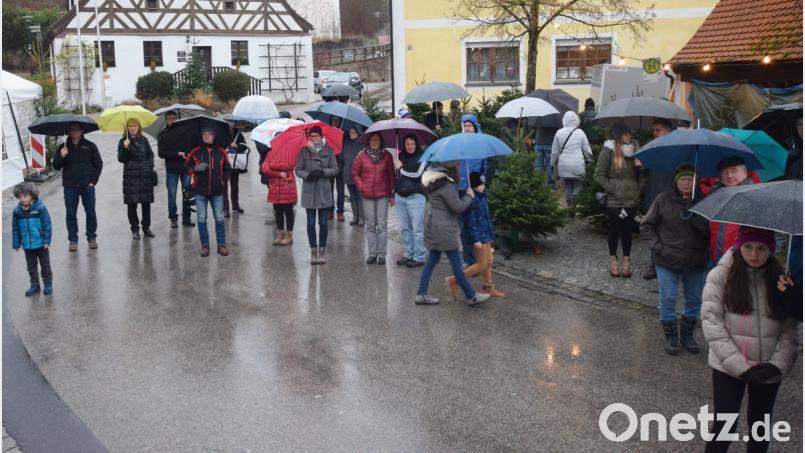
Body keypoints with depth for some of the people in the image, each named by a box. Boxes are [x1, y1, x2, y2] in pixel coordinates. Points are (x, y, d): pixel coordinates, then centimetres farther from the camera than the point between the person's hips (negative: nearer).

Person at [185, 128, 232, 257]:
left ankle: (221, 245, 11)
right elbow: (187, 167, 7)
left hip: (217, 192, 0)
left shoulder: (221, 152, 6)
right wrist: (196, 168, -11)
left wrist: (224, 180, 2)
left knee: (219, 219, 2)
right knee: (201, 219, 2)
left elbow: (227, 168, 15)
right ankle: (205, 246, 10)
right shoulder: (195, 152, 3)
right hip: (200, 191, 0)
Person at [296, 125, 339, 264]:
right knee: (311, 223, 3)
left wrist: (323, 172, -15)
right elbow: (298, 170, 1)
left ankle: (322, 251, 12)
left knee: (323, 223, 3)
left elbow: (335, 169, 1)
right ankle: (313, 251, 12)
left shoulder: (328, 150, 1)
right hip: (309, 191, 0)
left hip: (324, 191, 0)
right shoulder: (304, 151, 1)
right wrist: (307, 175, -18)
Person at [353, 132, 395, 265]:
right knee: (370, 225, 6)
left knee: (382, 225, 0)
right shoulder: (362, 155, 0)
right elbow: (355, 173, 10)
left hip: (383, 195, -1)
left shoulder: (387, 156, 0)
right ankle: (372, 253, 13)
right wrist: (361, 187, -2)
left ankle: (381, 254, 5)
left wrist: (392, 195, 1)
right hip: (367, 196, 1)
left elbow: (391, 175, 3)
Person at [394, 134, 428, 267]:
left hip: (415, 196, -6)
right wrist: (394, 194, 17)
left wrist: (401, 168, -4)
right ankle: (409, 254, 20)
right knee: (404, 228, 10)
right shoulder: (401, 156, 13)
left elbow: (417, 175, -13)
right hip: (400, 196, 6)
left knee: (417, 229, -3)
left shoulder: (422, 157, -4)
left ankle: (419, 257, 2)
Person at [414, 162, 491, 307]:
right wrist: (469, 196, -4)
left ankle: (421, 294, 16)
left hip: (433, 226, 9)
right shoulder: (447, 185, -21)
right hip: (443, 229, -9)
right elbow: (457, 207, -18)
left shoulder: (435, 180, 9)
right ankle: (471, 297, 9)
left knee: (433, 259, 14)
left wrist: (462, 195, 7)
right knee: (456, 261, -1)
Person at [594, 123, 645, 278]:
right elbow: (598, 175, -7)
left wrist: (639, 188, -2)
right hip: (614, 201, -3)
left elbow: (642, 174, 15)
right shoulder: (608, 151, -5)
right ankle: (613, 259, 20)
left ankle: (626, 260, 17)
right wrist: (612, 189, -11)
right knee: (614, 230, 6)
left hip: (632, 200, 3)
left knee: (627, 230, 8)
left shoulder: (634, 150, 8)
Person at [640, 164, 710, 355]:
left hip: (695, 261, 2)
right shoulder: (663, 200, -5)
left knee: (694, 300, 12)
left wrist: (695, 220, -24)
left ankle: (687, 334, 30)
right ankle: (670, 337, 18)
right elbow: (646, 226, 1)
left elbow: (710, 232, -7)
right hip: (668, 260, -2)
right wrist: (658, 247, -8)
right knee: (668, 300, 2)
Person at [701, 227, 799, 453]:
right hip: (728, 366, -2)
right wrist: (740, 366, -16)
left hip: (768, 371, 3)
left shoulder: (780, 280, 0)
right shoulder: (721, 275, -7)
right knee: (724, 425, -2)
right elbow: (711, 322, -12)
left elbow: (790, 330, -1)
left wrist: (778, 364, -15)